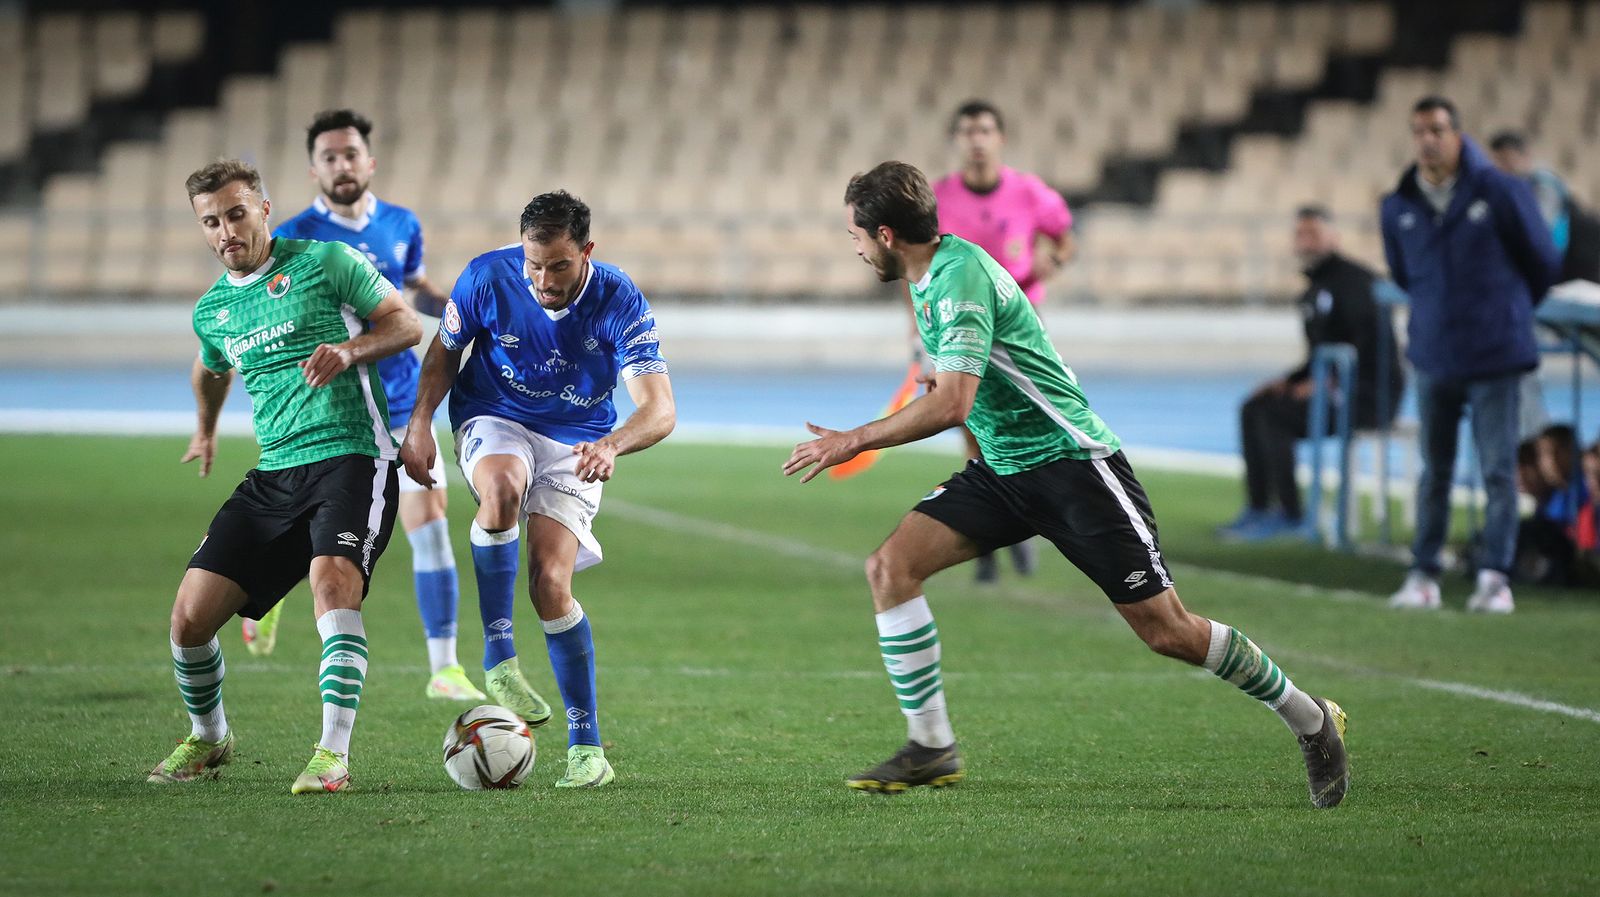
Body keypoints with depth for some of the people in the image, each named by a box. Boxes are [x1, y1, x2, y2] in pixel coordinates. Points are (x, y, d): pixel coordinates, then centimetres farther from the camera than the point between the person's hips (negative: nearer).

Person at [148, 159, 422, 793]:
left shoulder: (325, 262, 0)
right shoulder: (212, 310, 16)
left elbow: (406, 324, 2)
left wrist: (349, 349, -16)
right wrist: (206, 430, 53)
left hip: (351, 457, -6)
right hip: (275, 474, 6)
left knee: (332, 581, -32)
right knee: (190, 616, -4)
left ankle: (333, 753, -31)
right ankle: (207, 739, 22)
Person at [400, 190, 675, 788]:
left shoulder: (619, 302, -20)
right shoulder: (487, 277, -17)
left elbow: (659, 409, -27)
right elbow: (444, 352, 3)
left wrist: (612, 446, -47)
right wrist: (419, 423, -12)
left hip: (577, 442, 0)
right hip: (492, 421, 0)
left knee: (550, 582, -16)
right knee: (502, 488, -37)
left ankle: (586, 746, -4)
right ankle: (498, 657, -24)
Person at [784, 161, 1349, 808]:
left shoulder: (961, 276, -21)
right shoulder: (930, 277, 9)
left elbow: (952, 403, -30)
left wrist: (855, 441, -24)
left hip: (1072, 461, -9)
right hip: (1001, 471, 9)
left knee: (1167, 631, -7)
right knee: (891, 566, -10)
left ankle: (1311, 721, 13)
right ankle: (931, 748, -7)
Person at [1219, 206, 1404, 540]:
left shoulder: (1355, 280, -12)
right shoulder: (1312, 293, 17)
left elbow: (1375, 347, -22)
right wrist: (1288, 381, 6)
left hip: (1370, 397, -9)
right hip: (1332, 390, 9)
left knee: (1275, 415, -23)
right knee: (1253, 409, 0)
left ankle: (1289, 514, -18)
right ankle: (1257, 509, -2)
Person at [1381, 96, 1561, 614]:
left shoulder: (1499, 192, -8)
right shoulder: (1399, 207, 2)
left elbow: (1543, 261, 5)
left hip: (1495, 357, -3)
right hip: (1434, 357, 3)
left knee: (1499, 471, -3)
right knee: (1434, 471, 8)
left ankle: (1495, 577, 0)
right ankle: (1424, 575, 14)